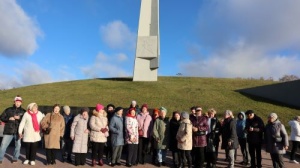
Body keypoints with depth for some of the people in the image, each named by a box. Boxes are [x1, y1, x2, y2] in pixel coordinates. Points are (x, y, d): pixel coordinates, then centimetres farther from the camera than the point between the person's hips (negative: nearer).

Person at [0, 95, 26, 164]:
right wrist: (8, 119, -11)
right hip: (8, 131, 0)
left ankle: (15, 158, 25)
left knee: (18, 145, 8)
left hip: (18, 131, 0)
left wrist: (19, 118, -16)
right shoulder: (8, 110, 6)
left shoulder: (23, 111, 4)